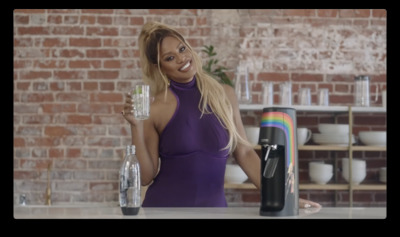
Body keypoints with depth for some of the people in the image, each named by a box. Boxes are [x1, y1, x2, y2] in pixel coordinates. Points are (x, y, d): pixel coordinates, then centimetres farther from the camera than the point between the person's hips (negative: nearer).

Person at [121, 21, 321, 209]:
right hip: (164, 206, -2)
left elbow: (244, 153, 7)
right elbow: (145, 176, -4)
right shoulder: (155, 109, -5)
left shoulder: (224, 95, 2)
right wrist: (136, 126, -14)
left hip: (213, 206, 2)